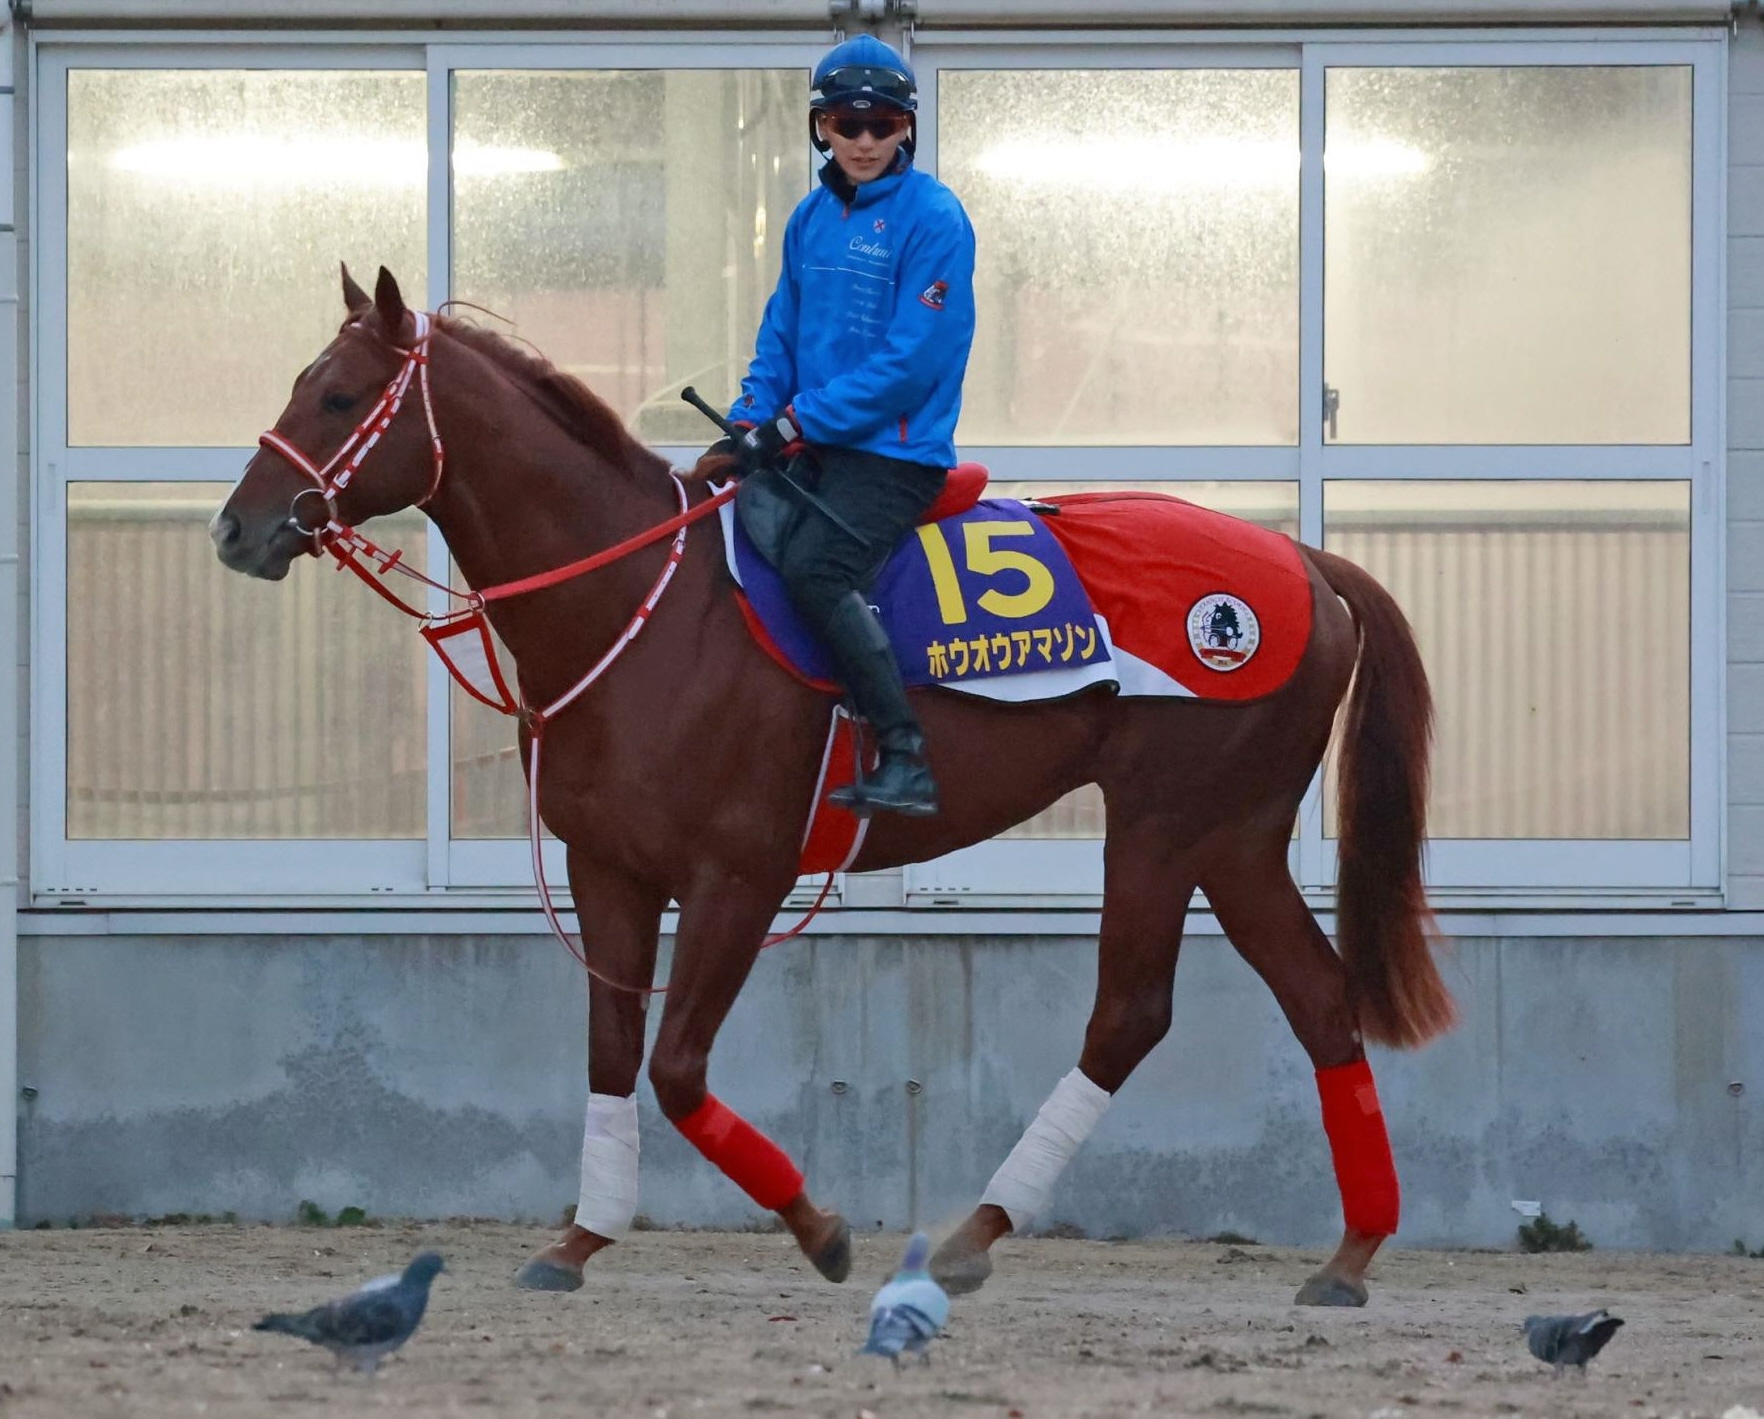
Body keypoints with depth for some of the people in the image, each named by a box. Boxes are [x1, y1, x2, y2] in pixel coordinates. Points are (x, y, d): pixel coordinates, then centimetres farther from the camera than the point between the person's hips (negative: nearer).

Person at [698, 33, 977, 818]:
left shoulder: (931, 218, -11)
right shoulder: (813, 216, 12)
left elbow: (912, 361, -16)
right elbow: (781, 334, 18)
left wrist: (798, 422, -17)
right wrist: (751, 421, 0)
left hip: (897, 449, -7)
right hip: (813, 448, 7)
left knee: (812, 568, -25)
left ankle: (906, 762, -21)